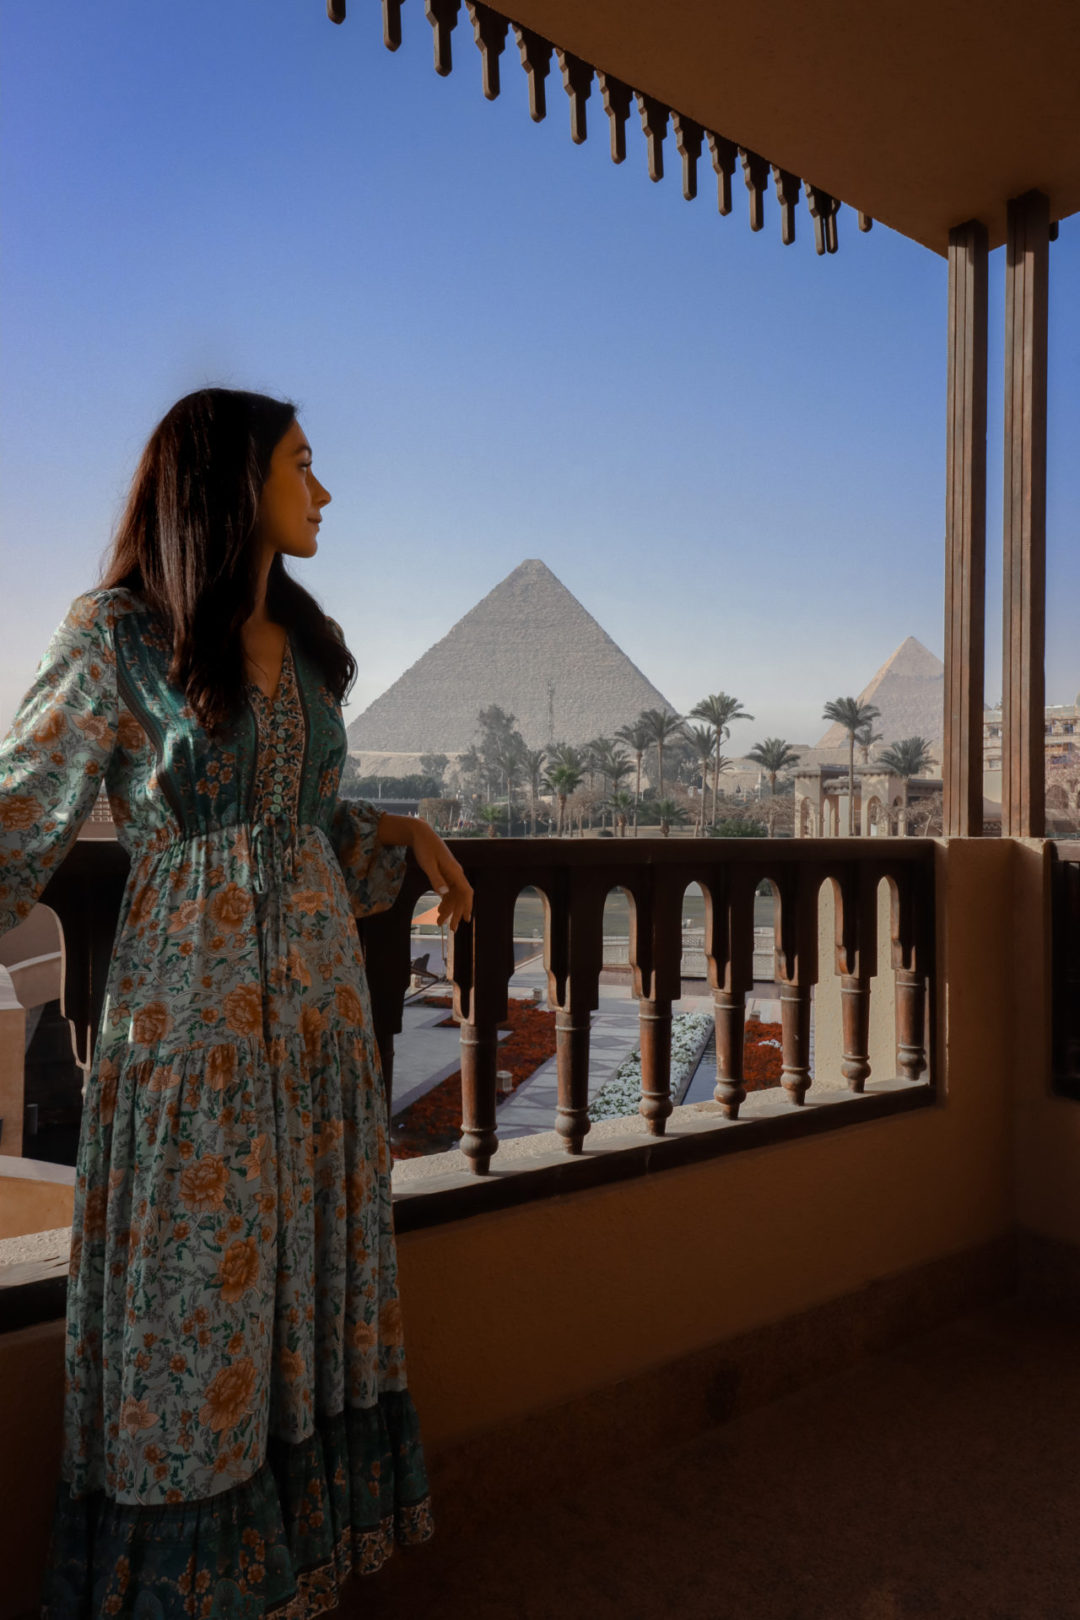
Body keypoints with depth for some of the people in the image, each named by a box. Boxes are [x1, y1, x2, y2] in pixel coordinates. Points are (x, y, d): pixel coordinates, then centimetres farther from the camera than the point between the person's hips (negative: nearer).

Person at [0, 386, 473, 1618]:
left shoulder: (304, 643, 11)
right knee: (193, 1298, 7)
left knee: (312, 1284, 16)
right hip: (194, 1017, -6)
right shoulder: (117, 636, -6)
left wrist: (407, 832, 7)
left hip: (320, 1007, 6)